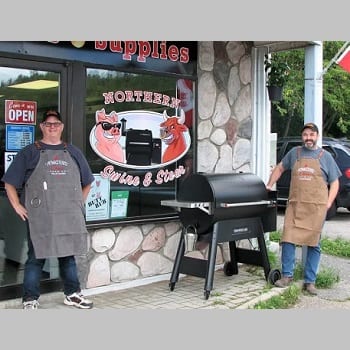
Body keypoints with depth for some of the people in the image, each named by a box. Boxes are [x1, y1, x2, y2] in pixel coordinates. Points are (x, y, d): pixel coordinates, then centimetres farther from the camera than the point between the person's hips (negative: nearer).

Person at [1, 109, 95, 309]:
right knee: (36, 257, 0)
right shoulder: (29, 152, 4)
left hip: (70, 216, 4)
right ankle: (30, 300, 9)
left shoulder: (73, 152, 15)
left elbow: (87, 182, 23)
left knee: (69, 254, 12)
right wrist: (17, 206, -3)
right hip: (40, 217, -3)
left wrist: (80, 202, 14)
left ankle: (72, 294, 24)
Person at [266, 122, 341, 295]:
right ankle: (287, 276, 6)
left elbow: (334, 183, 8)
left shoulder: (325, 156, 8)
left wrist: (327, 204, -2)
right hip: (294, 205, 1)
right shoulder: (294, 152, 12)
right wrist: (269, 185, 19)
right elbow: (279, 168, 27)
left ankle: (310, 281, 11)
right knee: (288, 239, -6)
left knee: (314, 244, 3)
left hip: (316, 208, -1)